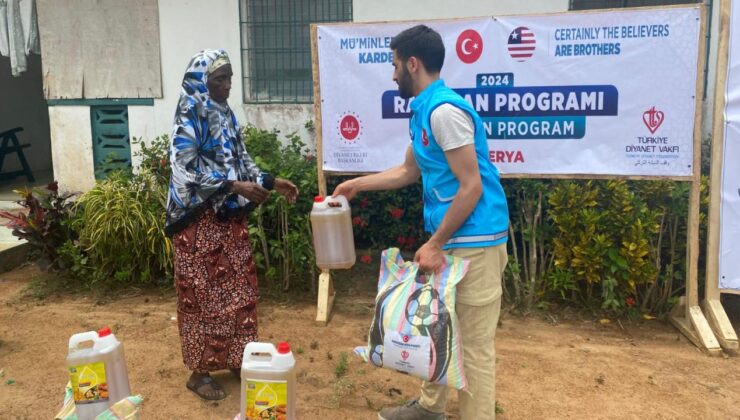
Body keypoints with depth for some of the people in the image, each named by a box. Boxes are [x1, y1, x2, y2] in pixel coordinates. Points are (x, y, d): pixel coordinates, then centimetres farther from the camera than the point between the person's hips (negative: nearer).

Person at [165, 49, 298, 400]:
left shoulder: (225, 115, 12)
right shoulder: (189, 118, -12)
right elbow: (185, 170, -21)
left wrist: (271, 182, 5)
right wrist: (234, 186, -25)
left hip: (230, 218, 8)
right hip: (201, 220, -8)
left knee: (239, 289, 13)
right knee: (204, 294, 0)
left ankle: (237, 359, 28)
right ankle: (199, 371, 14)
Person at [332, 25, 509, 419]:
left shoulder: (445, 109, -18)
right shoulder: (423, 110, 13)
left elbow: (471, 187, -21)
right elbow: (409, 172, 26)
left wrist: (435, 244, -16)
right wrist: (357, 184, 28)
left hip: (473, 242, -10)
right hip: (453, 239, 10)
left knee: (473, 343, 1)